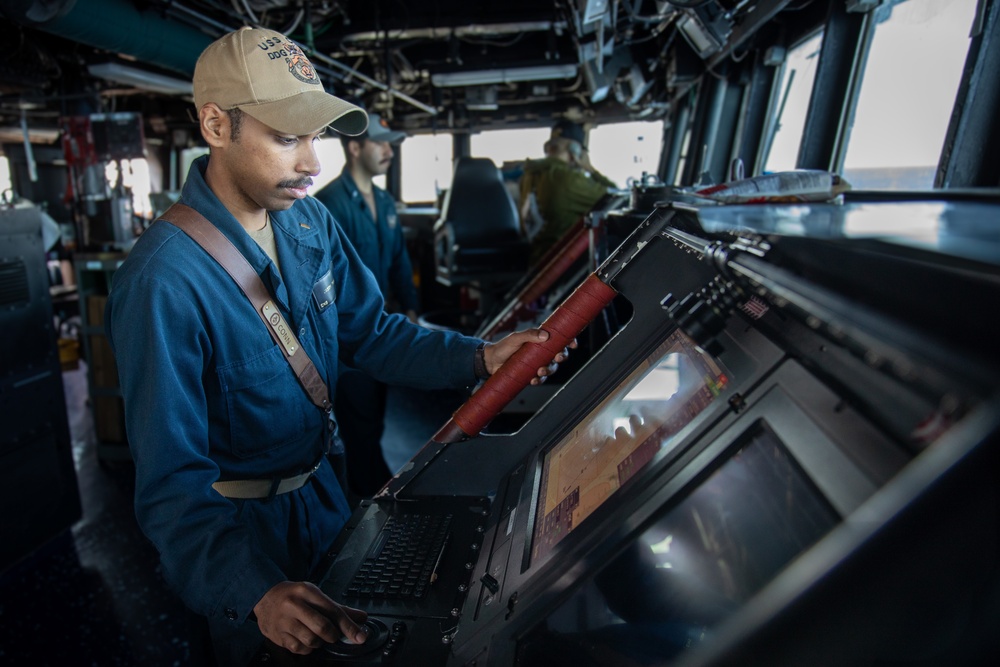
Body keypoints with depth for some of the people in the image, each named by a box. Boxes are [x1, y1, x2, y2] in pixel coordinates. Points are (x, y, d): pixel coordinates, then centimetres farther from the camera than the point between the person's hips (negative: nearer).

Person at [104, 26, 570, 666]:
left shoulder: (311, 222, -9)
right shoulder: (164, 282, -30)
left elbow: (371, 331, -4)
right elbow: (172, 482, -29)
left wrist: (479, 357, -18)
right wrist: (257, 592, -44)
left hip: (321, 486, 6)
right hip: (240, 520, -6)